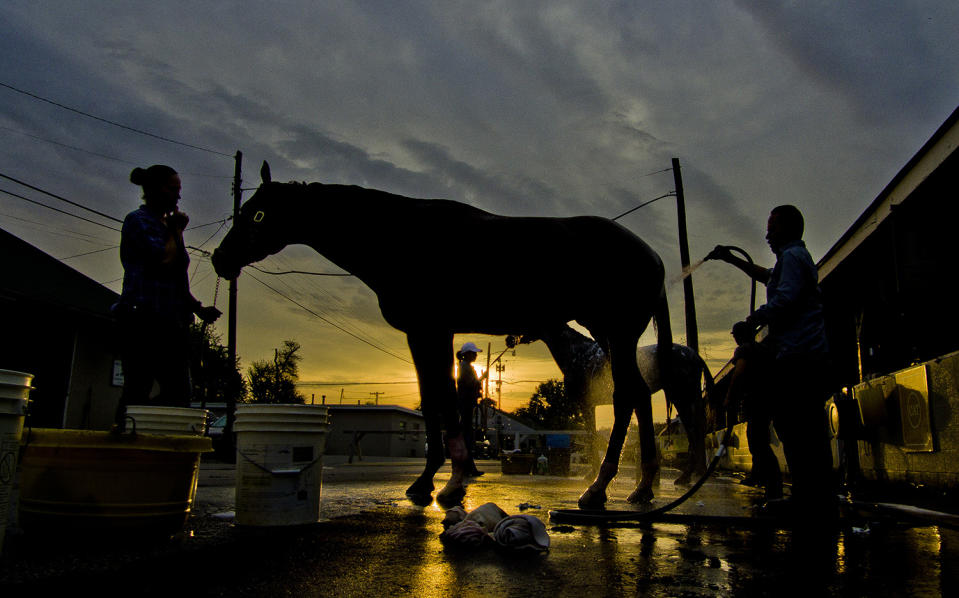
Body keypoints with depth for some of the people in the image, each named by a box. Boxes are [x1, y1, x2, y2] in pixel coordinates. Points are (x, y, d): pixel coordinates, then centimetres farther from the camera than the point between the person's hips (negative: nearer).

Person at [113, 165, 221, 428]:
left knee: (180, 394, 3)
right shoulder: (138, 221, -1)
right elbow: (164, 258, -17)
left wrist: (199, 308, 12)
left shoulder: (167, 226, 23)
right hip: (144, 320, -8)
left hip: (173, 323, 8)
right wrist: (176, 231, 0)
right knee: (137, 392, -7)